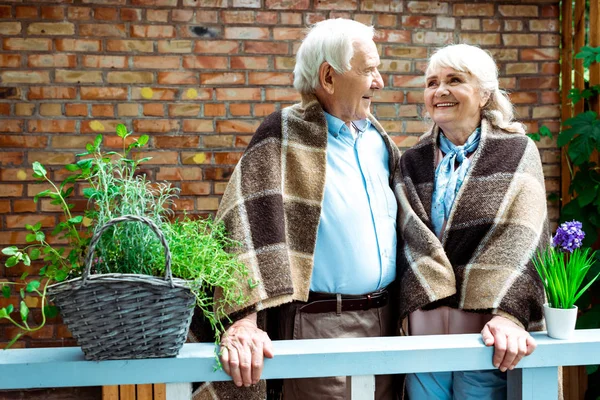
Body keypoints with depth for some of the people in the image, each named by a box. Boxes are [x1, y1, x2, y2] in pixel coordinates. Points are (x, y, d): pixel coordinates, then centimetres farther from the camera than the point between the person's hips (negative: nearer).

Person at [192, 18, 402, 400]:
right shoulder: (287, 133, -10)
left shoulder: (378, 137, 10)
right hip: (320, 324, -6)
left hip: (385, 319, 6)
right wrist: (243, 320, -29)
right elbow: (247, 220, -20)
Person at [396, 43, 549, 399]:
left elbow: (522, 243, -7)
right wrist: (404, 315, -8)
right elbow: (408, 243, 3)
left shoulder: (517, 153, 1)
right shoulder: (412, 162, 9)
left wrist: (509, 314, -19)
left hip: (489, 336, -2)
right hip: (422, 330, 3)